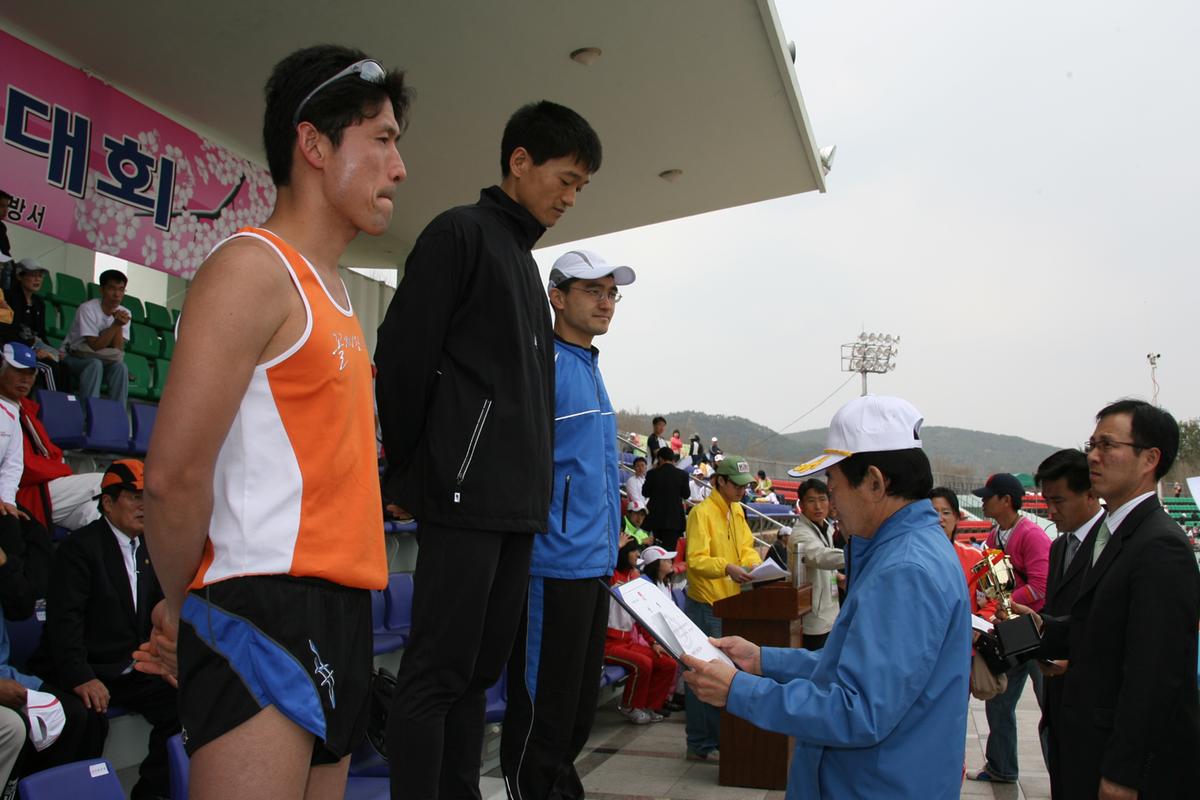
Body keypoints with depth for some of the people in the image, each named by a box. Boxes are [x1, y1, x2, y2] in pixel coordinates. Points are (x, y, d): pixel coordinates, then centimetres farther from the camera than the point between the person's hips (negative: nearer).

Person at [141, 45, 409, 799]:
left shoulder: (336, 292, 17)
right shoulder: (253, 268, -12)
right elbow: (175, 475, -16)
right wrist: (182, 607, -3)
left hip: (340, 606, 9)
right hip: (262, 607, -9)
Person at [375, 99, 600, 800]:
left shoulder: (526, 260, 22)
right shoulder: (460, 233, -3)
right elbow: (402, 356, -10)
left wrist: (535, 489, 15)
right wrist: (413, 470, -6)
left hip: (516, 506, 9)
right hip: (465, 498, -8)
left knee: (481, 670, 13)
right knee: (439, 672, -4)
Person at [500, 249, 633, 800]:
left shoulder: (591, 370, 16)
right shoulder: (543, 365, -13)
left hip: (594, 566, 9)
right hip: (555, 567, -9)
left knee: (580, 711, 19)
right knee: (541, 716, 2)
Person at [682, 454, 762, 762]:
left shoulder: (737, 511, 13)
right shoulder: (702, 512, -13)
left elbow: (746, 547, 14)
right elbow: (696, 560, -20)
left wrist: (753, 563, -7)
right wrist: (727, 568, -34)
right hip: (706, 604, -8)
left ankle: (720, 738, 23)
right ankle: (701, 744, 7)